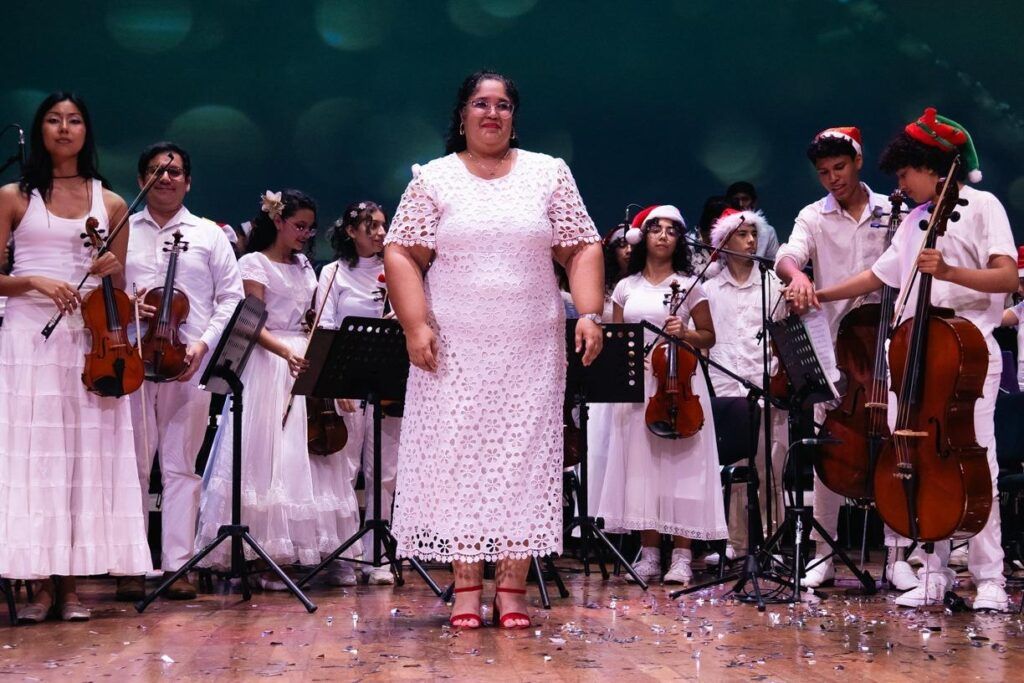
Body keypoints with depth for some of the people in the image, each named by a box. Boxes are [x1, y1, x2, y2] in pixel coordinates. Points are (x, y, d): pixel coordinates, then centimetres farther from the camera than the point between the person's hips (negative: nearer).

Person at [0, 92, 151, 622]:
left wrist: (112, 271, -5)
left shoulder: (111, 204, 12)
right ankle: (43, 582, 0)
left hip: (90, 341, 2)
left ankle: (71, 581, 5)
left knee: (87, 453, -1)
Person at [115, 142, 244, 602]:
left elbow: (231, 298, 8)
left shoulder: (209, 235, 12)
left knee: (181, 466, 2)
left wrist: (204, 343, -6)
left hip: (189, 364, 0)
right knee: (132, 465, 0)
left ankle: (178, 565, 5)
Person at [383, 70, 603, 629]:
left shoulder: (549, 174, 9)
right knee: (458, 457, -2)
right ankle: (467, 585, 5)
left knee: (525, 458, -2)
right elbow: (402, 255, 1)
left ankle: (512, 586, 4)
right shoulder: (434, 179, 6)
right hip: (455, 350, -1)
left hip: (531, 350, 1)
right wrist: (415, 325, -11)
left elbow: (582, 250, 6)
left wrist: (589, 314, -7)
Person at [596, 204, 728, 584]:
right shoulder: (627, 287, 11)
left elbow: (709, 337, 6)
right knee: (641, 465, 1)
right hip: (636, 383, 3)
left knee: (681, 466, -4)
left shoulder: (689, 285, 4)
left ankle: (682, 557, -1)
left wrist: (684, 333, -13)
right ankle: (649, 554, 9)